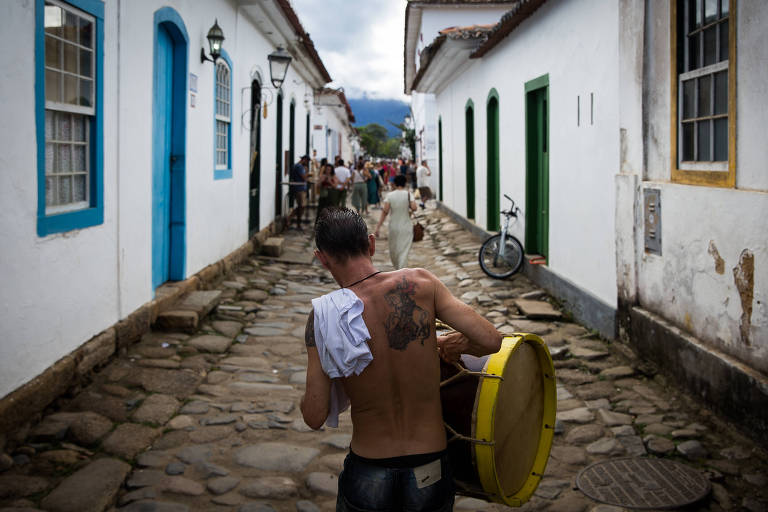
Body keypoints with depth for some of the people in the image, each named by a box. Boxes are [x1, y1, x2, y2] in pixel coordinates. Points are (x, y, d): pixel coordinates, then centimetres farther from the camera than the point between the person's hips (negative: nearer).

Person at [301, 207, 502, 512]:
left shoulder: (324, 315, -13)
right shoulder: (421, 283, -11)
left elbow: (315, 417, -13)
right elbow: (491, 340, -11)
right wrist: (451, 345, 9)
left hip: (367, 478, -1)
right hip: (430, 475, 1)